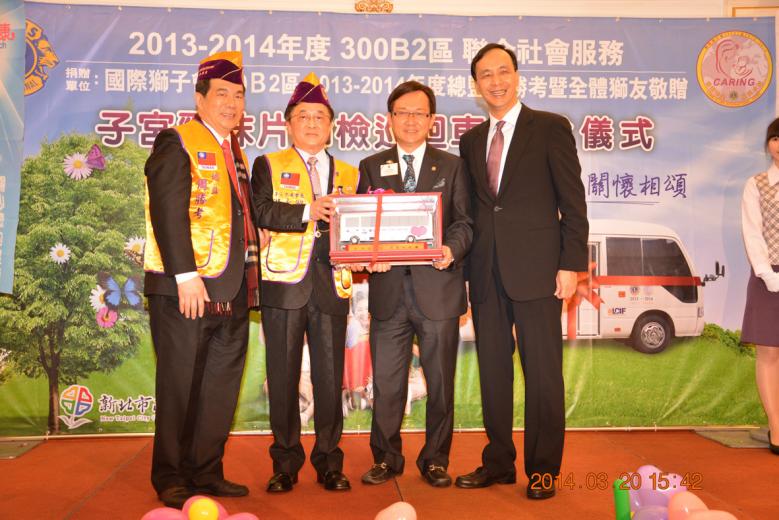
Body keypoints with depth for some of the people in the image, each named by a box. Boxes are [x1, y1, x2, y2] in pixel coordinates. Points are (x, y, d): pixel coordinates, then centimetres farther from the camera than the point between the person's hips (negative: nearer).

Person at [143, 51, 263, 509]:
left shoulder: (236, 152, 19)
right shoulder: (178, 142, -5)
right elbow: (168, 212, -15)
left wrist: (250, 278, 12)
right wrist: (186, 275, -22)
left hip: (233, 293, 8)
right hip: (186, 290, -8)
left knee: (222, 388, 12)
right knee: (180, 387, 3)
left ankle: (207, 472, 24)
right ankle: (171, 479, 16)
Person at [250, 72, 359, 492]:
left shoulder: (349, 175, 17)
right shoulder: (269, 166, 9)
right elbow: (260, 212, -9)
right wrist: (308, 212, -18)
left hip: (331, 285, 2)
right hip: (284, 284, -2)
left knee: (330, 378, 5)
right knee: (283, 377, 4)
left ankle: (329, 462, 18)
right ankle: (285, 463, 18)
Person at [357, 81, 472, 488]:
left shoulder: (452, 167, 10)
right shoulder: (371, 167, 13)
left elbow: (464, 221, 2)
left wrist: (452, 249, -19)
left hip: (438, 288, -1)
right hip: (388, 290, 1)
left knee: (440, 381, 8)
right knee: (386, 382, 7)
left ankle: (435, 459, 23)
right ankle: (386, 458, 22)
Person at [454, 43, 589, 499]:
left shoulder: (551, 128, 1)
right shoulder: (471, 140, 16)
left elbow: (572, 201, -3)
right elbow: (470, 208, 16)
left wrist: (571, 263, -10)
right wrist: (469, 263, 6)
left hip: (535, 268, -5)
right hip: (486, 272, 5)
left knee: (542, 371, 1)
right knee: (493, 370, 10)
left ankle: (542, 469, 13)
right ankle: (498, 462, 22)